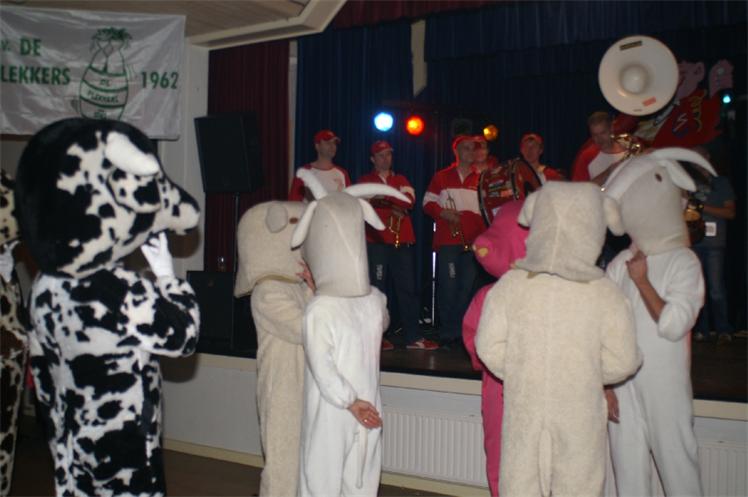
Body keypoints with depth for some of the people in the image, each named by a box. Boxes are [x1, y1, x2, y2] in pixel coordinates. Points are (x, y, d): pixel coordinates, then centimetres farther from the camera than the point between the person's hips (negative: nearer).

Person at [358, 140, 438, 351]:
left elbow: (409, 200, -4)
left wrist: (382, 198, -16)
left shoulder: (401, 180, 16)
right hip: (376, 241, -3)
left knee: (407, 288, 2)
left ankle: (413, 337, 6)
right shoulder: (365, 181, 10)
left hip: (402, 240, 3)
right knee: (377, 288, -1)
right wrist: (393, 208, -10)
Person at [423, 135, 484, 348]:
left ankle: (462, 332, 12)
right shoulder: (441, 177, 8)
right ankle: (447, 333, 7)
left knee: (467, 287, 4)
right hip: (447, 240, -2)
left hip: (473, 241, 2)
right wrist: (443, 213, -10)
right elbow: (428, 202, 7)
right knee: (448, 286, -2)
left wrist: (484, 235, 2)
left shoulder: (480, 179, 12)